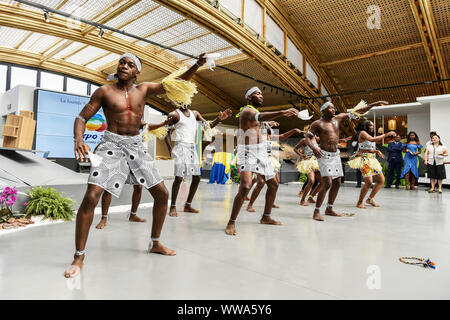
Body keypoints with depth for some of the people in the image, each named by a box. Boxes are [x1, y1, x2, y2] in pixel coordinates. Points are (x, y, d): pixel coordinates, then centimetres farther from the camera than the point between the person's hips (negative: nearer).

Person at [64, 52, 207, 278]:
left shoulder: (144, 89, 9)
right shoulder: (105, 91, 1)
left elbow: (175, 83, 7)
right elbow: (82, 117, 0)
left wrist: (196, 66, -7)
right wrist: (78, 140, -21)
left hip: (136, 146, 4)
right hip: (112, 144, -3)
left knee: (162, 194, 2)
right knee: (91, 197, -18)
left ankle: (155, 243, 22)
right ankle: (79, 257, 0)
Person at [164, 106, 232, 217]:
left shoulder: (194, 113, 15)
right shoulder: (175, 114, -2)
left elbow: (208, 125, 13)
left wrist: (219, 119, -4)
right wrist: (170, 149, -15)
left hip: (193, 147, 6)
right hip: (181, 146, -6)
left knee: (197, 177, 5)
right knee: (178, 178, -11)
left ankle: (188, 205, 17)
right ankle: (172, 207, 2)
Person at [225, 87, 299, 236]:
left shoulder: (254, 111, 17)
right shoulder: (247, 111, -13)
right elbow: (260, 117, -36)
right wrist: (282, 112, -48)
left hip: (261, 151, 10)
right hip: (247, 152, -10)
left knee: (273, 184, 13)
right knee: (245, 186, -26)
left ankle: (266, 217, 27)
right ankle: (231, 222, -14)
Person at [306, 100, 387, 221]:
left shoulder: (338, 118, 11)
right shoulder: (317, 124, -4)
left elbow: (358, 112, 13)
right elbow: (308, 138, -8)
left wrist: (374, 104, 9)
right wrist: (313, 148, -28)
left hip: (335, 155, 7)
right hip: (324, 155, -7)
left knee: (337, 183, 9)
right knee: (327, 183, -17)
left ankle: (329, 209, 24)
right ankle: (316, 212, -9)